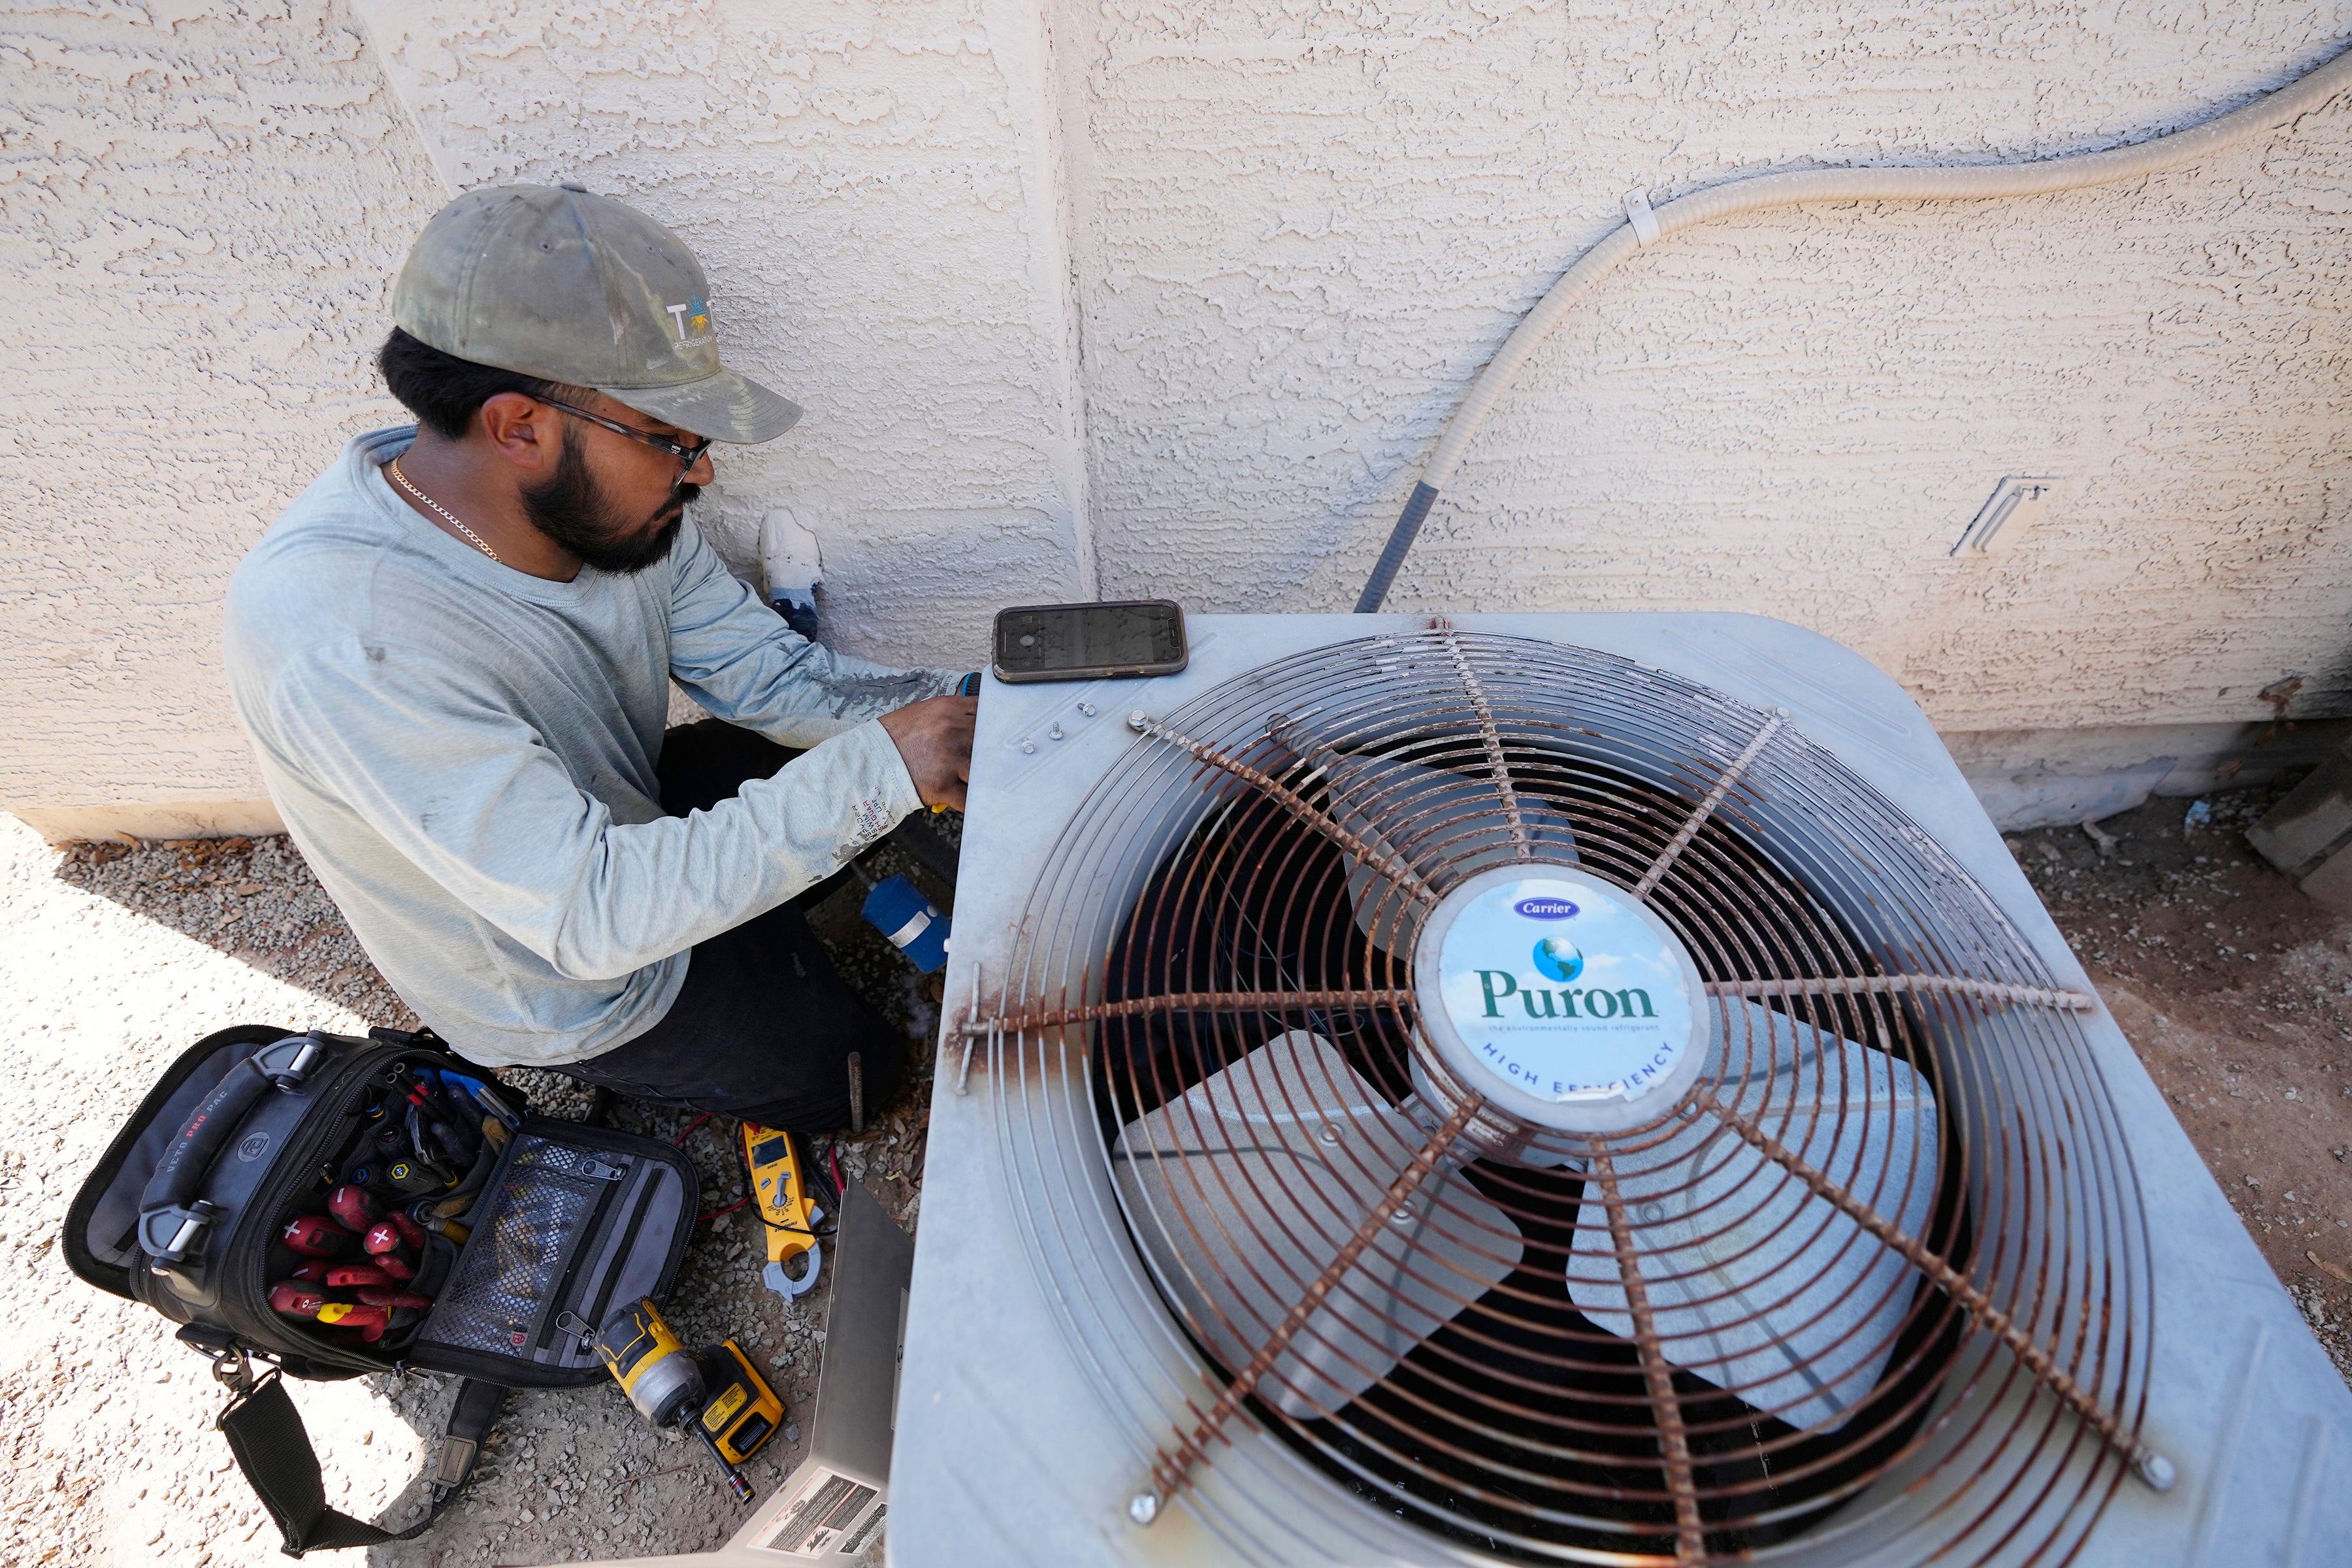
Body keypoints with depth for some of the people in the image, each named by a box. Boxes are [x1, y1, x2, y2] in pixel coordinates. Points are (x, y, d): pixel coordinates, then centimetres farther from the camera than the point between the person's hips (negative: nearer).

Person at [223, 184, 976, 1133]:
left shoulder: (606, 498, -18)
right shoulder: (344, 638, -38)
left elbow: (762, 669, -9)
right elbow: (595, 917, -39)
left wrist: (949, 711, -24)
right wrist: (874, 769, -43)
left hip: (628, 814, 6)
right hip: (565, 985, -6)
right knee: (852, 1073, 5)